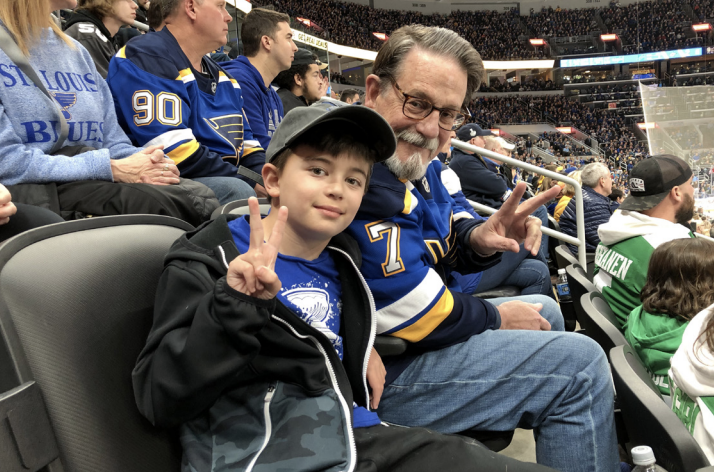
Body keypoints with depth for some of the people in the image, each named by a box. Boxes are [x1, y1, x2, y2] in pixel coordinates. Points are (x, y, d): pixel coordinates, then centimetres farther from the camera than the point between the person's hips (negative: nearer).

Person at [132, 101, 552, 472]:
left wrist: (364, 347, 15)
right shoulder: (210, 261, -6)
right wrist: (235, 304, -24)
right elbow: (160, 398, -13)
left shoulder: (340, 259, 12)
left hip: (361, 437, 6)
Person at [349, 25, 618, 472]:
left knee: (545, 311, 24)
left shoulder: (411, 156, 5)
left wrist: (477, 237, -11)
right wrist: (496, 318, -10)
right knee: (580, 364, -13)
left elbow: (443, 240, 13)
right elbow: (413, 310, -28)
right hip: (381, 371, -10)